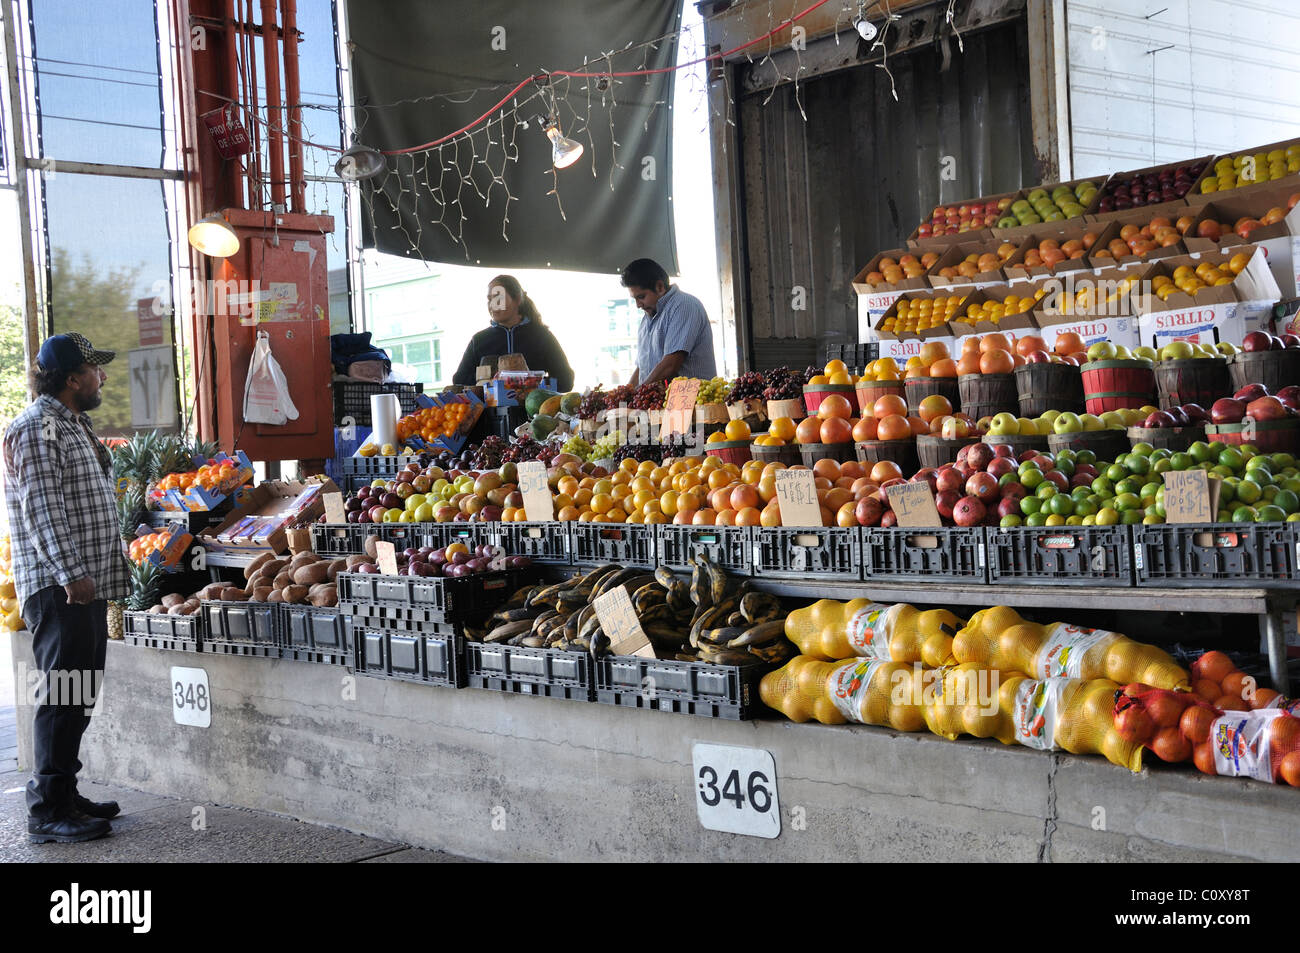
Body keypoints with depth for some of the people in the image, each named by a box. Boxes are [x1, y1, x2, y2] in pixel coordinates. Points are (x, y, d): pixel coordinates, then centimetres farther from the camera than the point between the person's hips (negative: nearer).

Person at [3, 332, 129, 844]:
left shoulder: (74, 425, 21)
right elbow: (41, 509, -19)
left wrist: (109, 574, 24)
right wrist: (71, 573, -25)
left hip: (86, 584, 10)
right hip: (58, 588, -10)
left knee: (78, 696, 12)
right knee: (62, 695, -9)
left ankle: (65, 796, 21)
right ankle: (48, 811, -4)